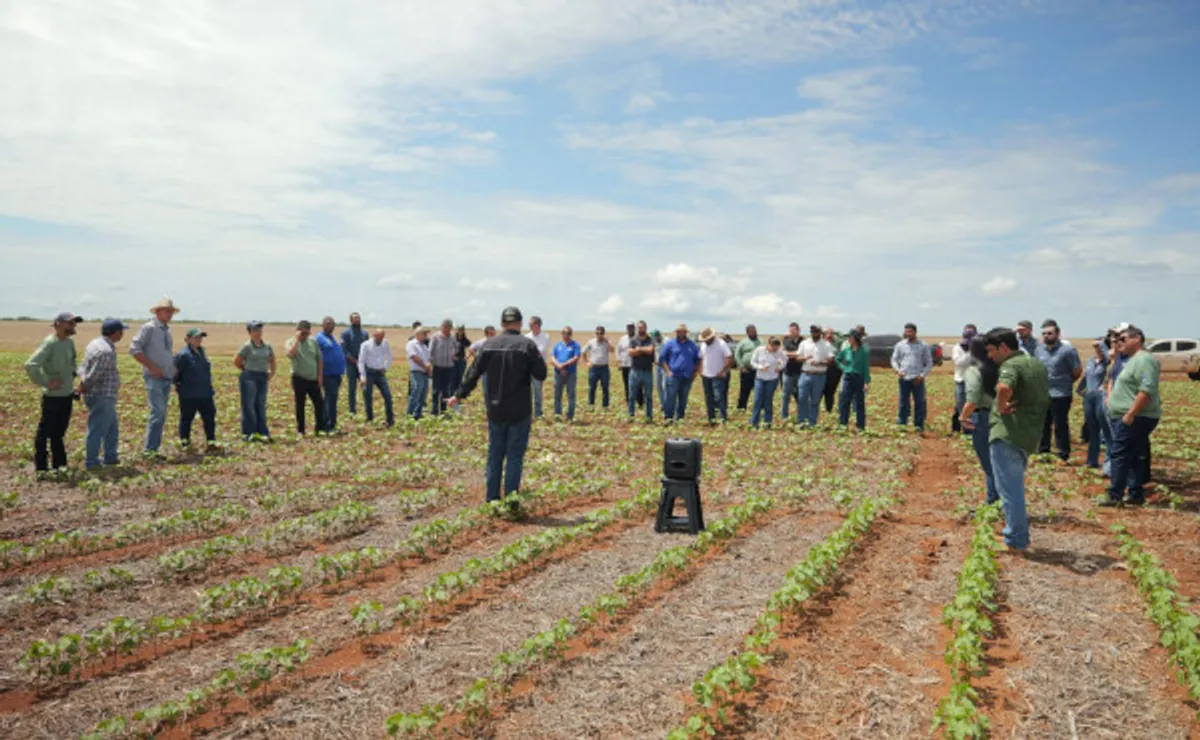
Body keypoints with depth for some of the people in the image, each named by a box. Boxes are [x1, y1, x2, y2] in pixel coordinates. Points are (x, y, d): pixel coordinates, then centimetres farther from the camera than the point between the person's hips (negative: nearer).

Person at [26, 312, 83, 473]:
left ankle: (59, 464, 28)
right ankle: (41, 467, 12)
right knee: (45, 432, 3)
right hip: (53, 396, -8)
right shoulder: (50, 343, -18)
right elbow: (30, 366, -28)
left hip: (68, 394, 8)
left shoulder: (70, 342, 5)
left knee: (59, 432, 18)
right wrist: (46, 383, -22)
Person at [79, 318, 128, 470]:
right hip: (102, 396, -10)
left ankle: (110, 457, 29)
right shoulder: (106, 351, -22)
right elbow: (93, 375, -21)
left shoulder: (96, 343, 11)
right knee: (97, 429, -1)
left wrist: (82, 382, 2)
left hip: (104, 397, 10)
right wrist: (83, 388, -7)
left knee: (112, 427, 20)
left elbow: (83, 368, 11)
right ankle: (91, 462, 7)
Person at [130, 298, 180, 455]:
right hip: (154, 377, -8)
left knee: (161, 415, 8)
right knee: (158, 412, -15)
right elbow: (134, 349, -12)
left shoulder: (167, 330, 16)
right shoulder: (149, 328, -6)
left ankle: (154, 448, 13)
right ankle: (149, 449, -10)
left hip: (167, 378, 8)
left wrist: (174, 368, 10)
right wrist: (151, 367, -17)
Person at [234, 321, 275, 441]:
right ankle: (248, 433, 3)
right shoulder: (247, 346, -7)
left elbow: (272, 360, 24)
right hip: (249, 377, -5)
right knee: (248, 405, -2)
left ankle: (262, 432, 15)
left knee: (261, 405, 9)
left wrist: (272, 372, 15)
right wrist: (247, 369, 4)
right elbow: (236, 362, -3)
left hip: (263, 378, 5)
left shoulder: (267, 346, 9)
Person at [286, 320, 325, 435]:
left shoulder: (313, 341, 7)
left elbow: (319, 359, 10)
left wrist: (320, 375, 3)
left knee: (319, 403, 4)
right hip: (299, 379, -3)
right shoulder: (291, 342, -3)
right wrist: (297, 338, -18)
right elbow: (291, 353, -27)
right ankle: (300, 430, 12)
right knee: (300, 405, 3)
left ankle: (321, 427, 14)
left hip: (313, 379, 3)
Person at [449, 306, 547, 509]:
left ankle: (492, 499, 16)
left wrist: (460, 395, 16)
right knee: (515, 456, 3)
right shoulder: (528, 345, -8)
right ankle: (511, 502, 2)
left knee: (495, 455, 13)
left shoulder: (489, 345, 2)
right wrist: (539, 358, 11)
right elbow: (541, 374, -9)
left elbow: (474, 373, 4)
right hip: (520, 412, -3)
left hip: (495, 410, 3)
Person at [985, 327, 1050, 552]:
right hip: (1030, 436, 9)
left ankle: (1016, 541, 2)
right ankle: (1018, 535, 30)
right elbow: (1043, 396, 28)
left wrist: (1000, 407, -19)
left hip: (1006, 435, -9)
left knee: (1009, 489, -2)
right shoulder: (1037, 365, 15)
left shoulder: (1011, 365, -15)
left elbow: (1004, 388, -37)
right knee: (1016, 488, 22)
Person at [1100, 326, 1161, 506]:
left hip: (1134, 419, -11)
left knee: (1120, 454, -9)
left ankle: (1115, 495, -7)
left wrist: (1130, 414, -26)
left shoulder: (1144, 360, -15)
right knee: (1134, 457, 12)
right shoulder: (1134, 359, 18)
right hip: (1127, 417, 11)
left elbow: (1146, 391, -25)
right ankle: (1136, 495, 16)